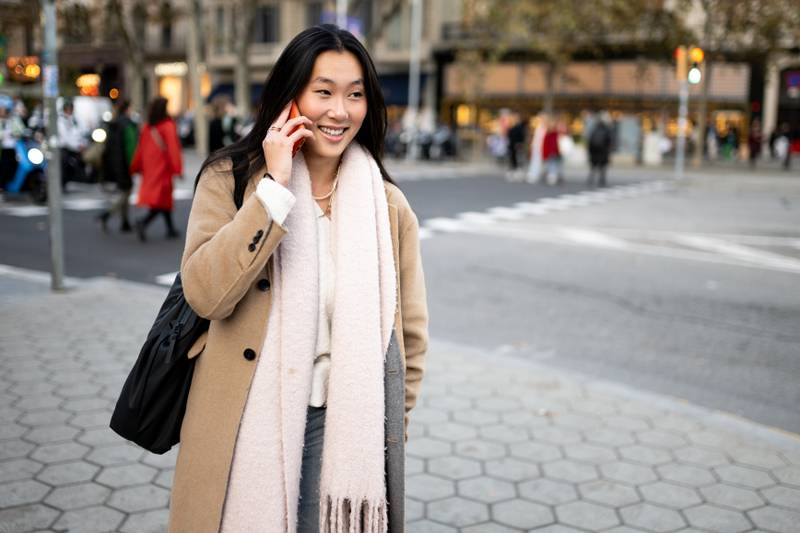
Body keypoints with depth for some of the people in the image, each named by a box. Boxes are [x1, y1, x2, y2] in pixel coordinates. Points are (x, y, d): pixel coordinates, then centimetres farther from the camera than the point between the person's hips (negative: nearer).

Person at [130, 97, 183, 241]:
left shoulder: (147, 128, 5)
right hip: (163, 168, -7)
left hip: (150, 169, 7)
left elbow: (140, 149, 9)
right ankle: (143, 222, -22)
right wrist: (177, 168, -16)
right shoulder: (168, 126, -12)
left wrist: (136, 168, 16)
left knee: (165, 199, 17)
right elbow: (173, 148, -17)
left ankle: (171, 229, 23)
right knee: (161, 200, -3)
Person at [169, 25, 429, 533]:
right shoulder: (231, 179, -4)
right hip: (245, 430, -1)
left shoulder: (388, 206, 0)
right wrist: (275, 188, -20)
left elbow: (410, 331, 7)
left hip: (346, 431, 2)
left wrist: (389, 428, 6)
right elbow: (205, 293, -19)